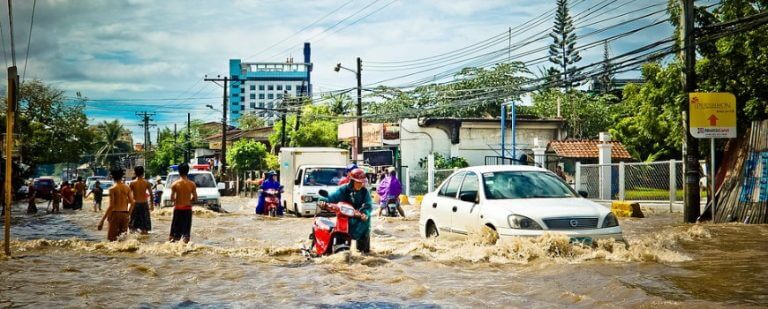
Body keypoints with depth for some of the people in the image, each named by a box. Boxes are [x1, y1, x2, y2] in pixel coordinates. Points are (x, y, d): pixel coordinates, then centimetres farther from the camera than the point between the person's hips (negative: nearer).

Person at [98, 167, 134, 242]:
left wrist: (102, 220, -14)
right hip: (125, 214, 4)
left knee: (112, 238, 0)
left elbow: (111, 205, -14)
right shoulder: (127, 188, 4)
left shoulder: (112, 189, -9)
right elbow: (131, 201, 3)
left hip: (115, 213, -4)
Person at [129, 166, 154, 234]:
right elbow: (151, 194, -2)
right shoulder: (147, 183, -3)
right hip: (144, 204, 0)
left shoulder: (132, 183, -5)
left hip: (135, 204, 0)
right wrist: (152, 204, 8)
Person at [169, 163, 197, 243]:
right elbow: (195, 198, -1)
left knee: (175, 230, 7)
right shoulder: (192, 184, -5)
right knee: (186, 230, 8)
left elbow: (172, 199, -7)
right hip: (188, 209, 1)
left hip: (178, 209, -1)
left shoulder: (175, 184, -8)